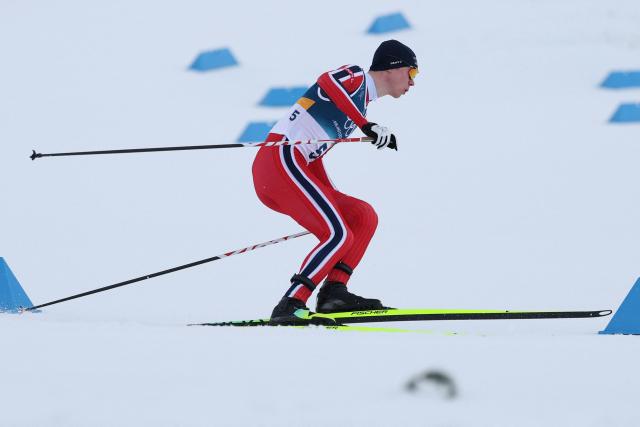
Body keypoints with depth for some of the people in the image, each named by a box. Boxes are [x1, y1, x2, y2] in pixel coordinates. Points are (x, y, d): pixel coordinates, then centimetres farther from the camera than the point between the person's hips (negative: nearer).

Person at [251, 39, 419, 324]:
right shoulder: (356, 78, 0)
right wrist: (367, 125, -30)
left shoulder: (360, 100, 26)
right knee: (339, 235, -18)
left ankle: (333, 291, -4)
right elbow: (328, 81, -25)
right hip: (281, 160, -10)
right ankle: (290, 306, -25)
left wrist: (332, 201, 27)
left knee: (364, 217, 8)